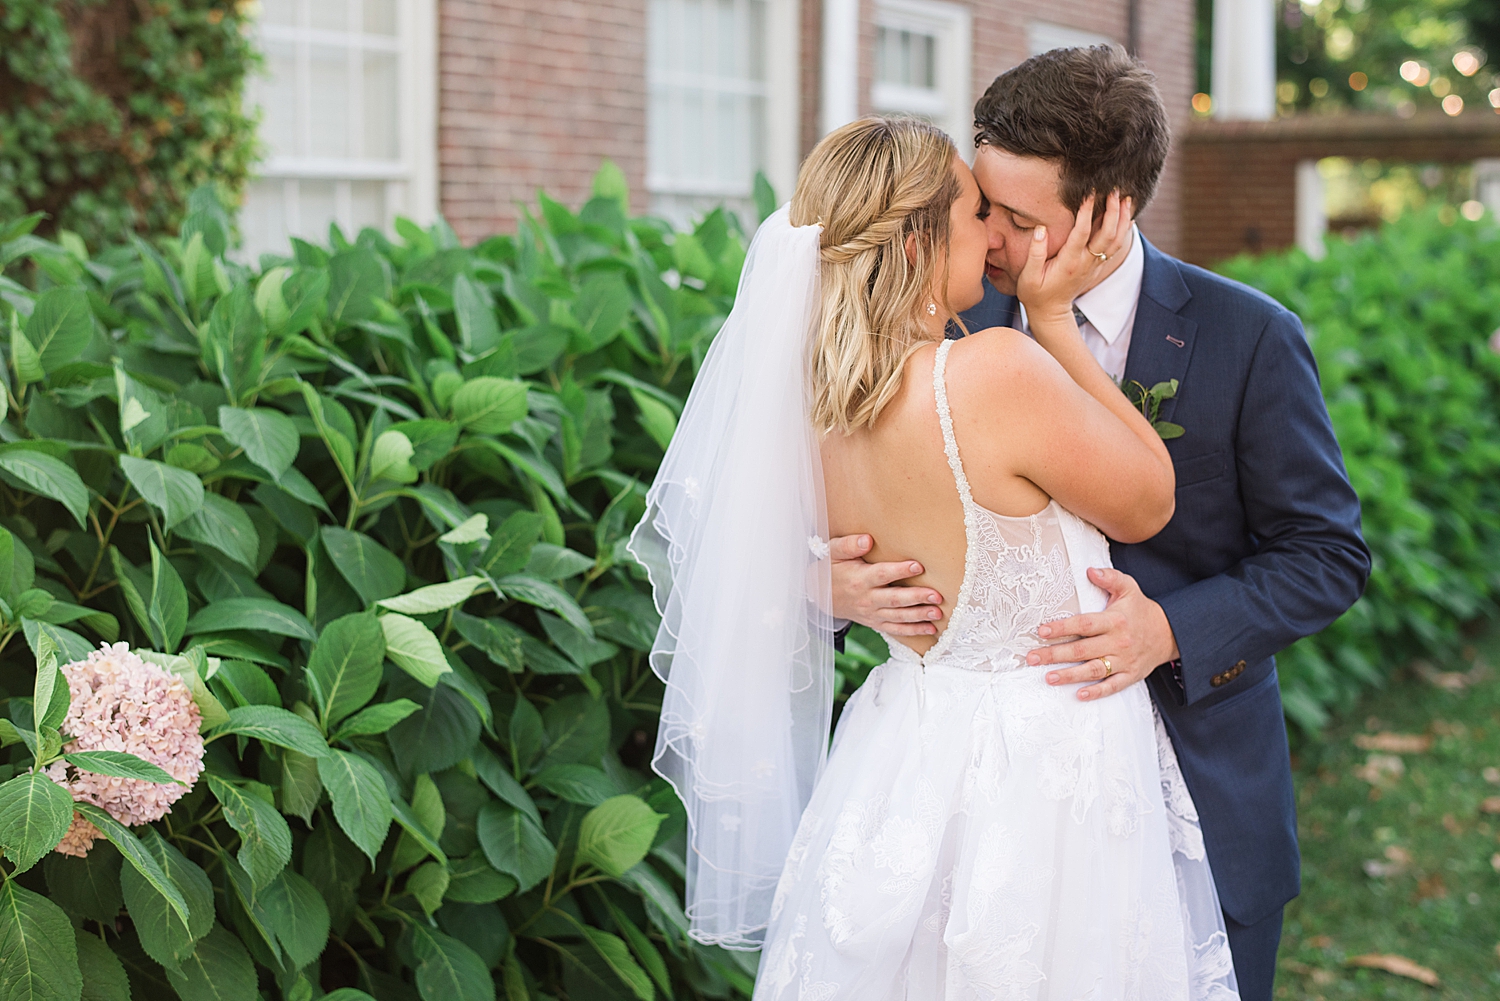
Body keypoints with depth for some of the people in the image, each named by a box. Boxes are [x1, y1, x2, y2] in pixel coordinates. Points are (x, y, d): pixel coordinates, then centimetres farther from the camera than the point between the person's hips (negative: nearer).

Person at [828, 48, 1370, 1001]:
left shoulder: (1249, 337, -11)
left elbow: (1328, 554, -7)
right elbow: (877, 507, 4)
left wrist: (1173, 629, -22)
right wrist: (842, 579, -20)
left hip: (1201, 806, -2)